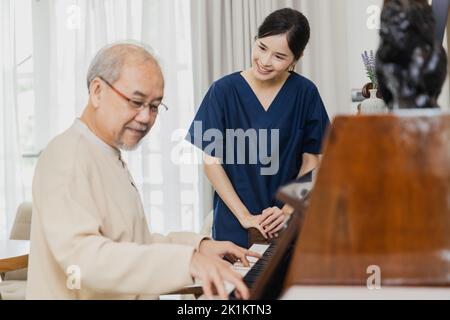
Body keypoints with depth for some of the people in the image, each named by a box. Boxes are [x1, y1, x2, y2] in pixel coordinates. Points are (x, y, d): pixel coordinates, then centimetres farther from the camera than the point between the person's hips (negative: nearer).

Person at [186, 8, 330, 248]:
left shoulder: (305, 93, -4)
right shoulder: (224, 91, -7)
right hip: (235, 224, -1)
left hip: (290, 225, 1)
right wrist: (244, 216, -11)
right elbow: (212, 161, -5)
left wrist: (289, 210, -12)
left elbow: (311, 161, 1)